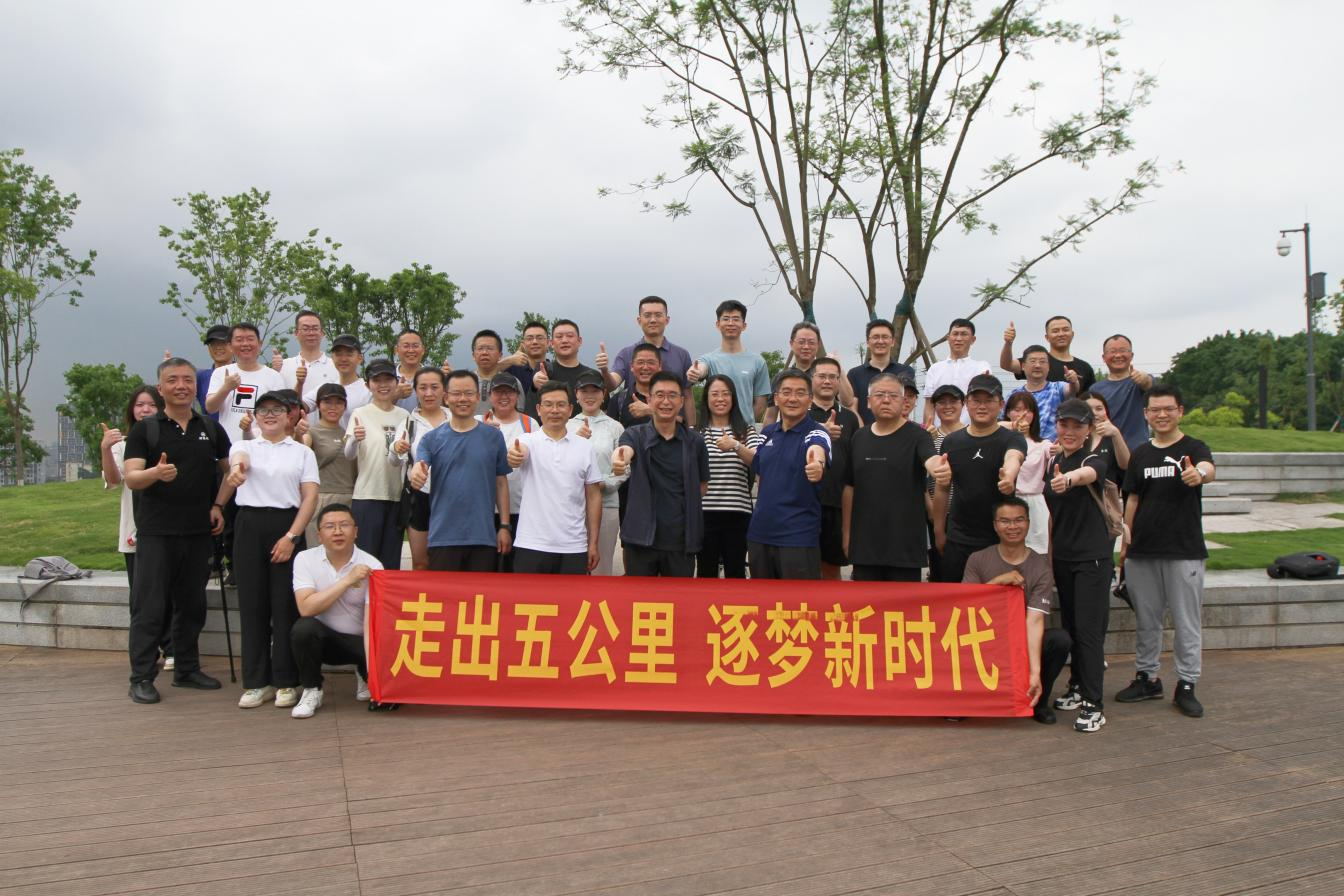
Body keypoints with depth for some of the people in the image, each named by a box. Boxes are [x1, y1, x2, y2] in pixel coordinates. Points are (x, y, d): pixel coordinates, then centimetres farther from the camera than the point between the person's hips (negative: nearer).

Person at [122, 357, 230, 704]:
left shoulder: (211, 429, 10)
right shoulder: (144, 430, 0)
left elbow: (229, 470, 18)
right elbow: (130, 478, -9)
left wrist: (219, 505, 4)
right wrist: (155, 473, -31)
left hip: (199, 532, 3)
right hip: (155, 532, -3)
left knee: (192, 604, 11)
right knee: (150, 606, -2)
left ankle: (187, 669, 23)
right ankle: (142, 678, 6)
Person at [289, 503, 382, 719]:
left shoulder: (371, 566, -15)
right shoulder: (305, 559, -8)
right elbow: (306, 608, -22)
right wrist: (348, 580, -26)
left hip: (359, 640, 0)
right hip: (324, 638, 1)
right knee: (303, 628, -31)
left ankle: (364, 678, 12)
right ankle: (312, 691, -4)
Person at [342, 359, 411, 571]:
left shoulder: (404, 416, 10)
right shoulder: (360, 414, -1)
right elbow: (348, 454, -13)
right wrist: (355, 439, -33)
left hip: (397, 496, 4)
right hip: (367, 496, -4)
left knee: (392, 560, 8)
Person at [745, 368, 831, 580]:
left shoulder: (816, 433, -12)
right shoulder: (767, 433, 7)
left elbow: (817, 449, -36)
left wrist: (817, 463, -55)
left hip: (799, 537, -6)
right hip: (759, 534, 6)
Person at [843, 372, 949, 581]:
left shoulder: (917, 436, -6)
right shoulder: (858, 438, 7)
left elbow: (931, 459, -27)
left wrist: (939, 468, -51)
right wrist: (846, 532, 10)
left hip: (905, 545, -4)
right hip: (864, 543, 4)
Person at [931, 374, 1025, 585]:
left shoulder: (1012, 439, -5)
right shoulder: (951, 441, 5)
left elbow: (1013, 458, -30)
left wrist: (1009, 476, -53)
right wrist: (939, 531, 11)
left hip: (1000, 539, -3)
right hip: (957, 541, 3)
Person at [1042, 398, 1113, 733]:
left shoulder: (1093, 460, -12)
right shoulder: (1053, 462, 8)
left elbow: (1089, 473, -39)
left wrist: (1069, 479, -62)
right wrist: (1049, 556, 13)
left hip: (1092, 557, -6)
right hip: (1063, 557, 6)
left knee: (1088, 628, -8)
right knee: (1071, 626, 14)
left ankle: (1093, 705, -4)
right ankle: (1078, 687, 27)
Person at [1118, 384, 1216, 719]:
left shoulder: (1194, 448, -4)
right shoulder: (1140, 454, 9)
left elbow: (1209, 469, -27)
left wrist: (1199, 473, -51)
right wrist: (1125, 543, 9)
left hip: (1184, 550, -4)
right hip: (1142, 552, 4)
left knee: (1187, 621, 2)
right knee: (1145, 619, 12)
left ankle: (1186, 685, 12)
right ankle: (1146, 677, 25)